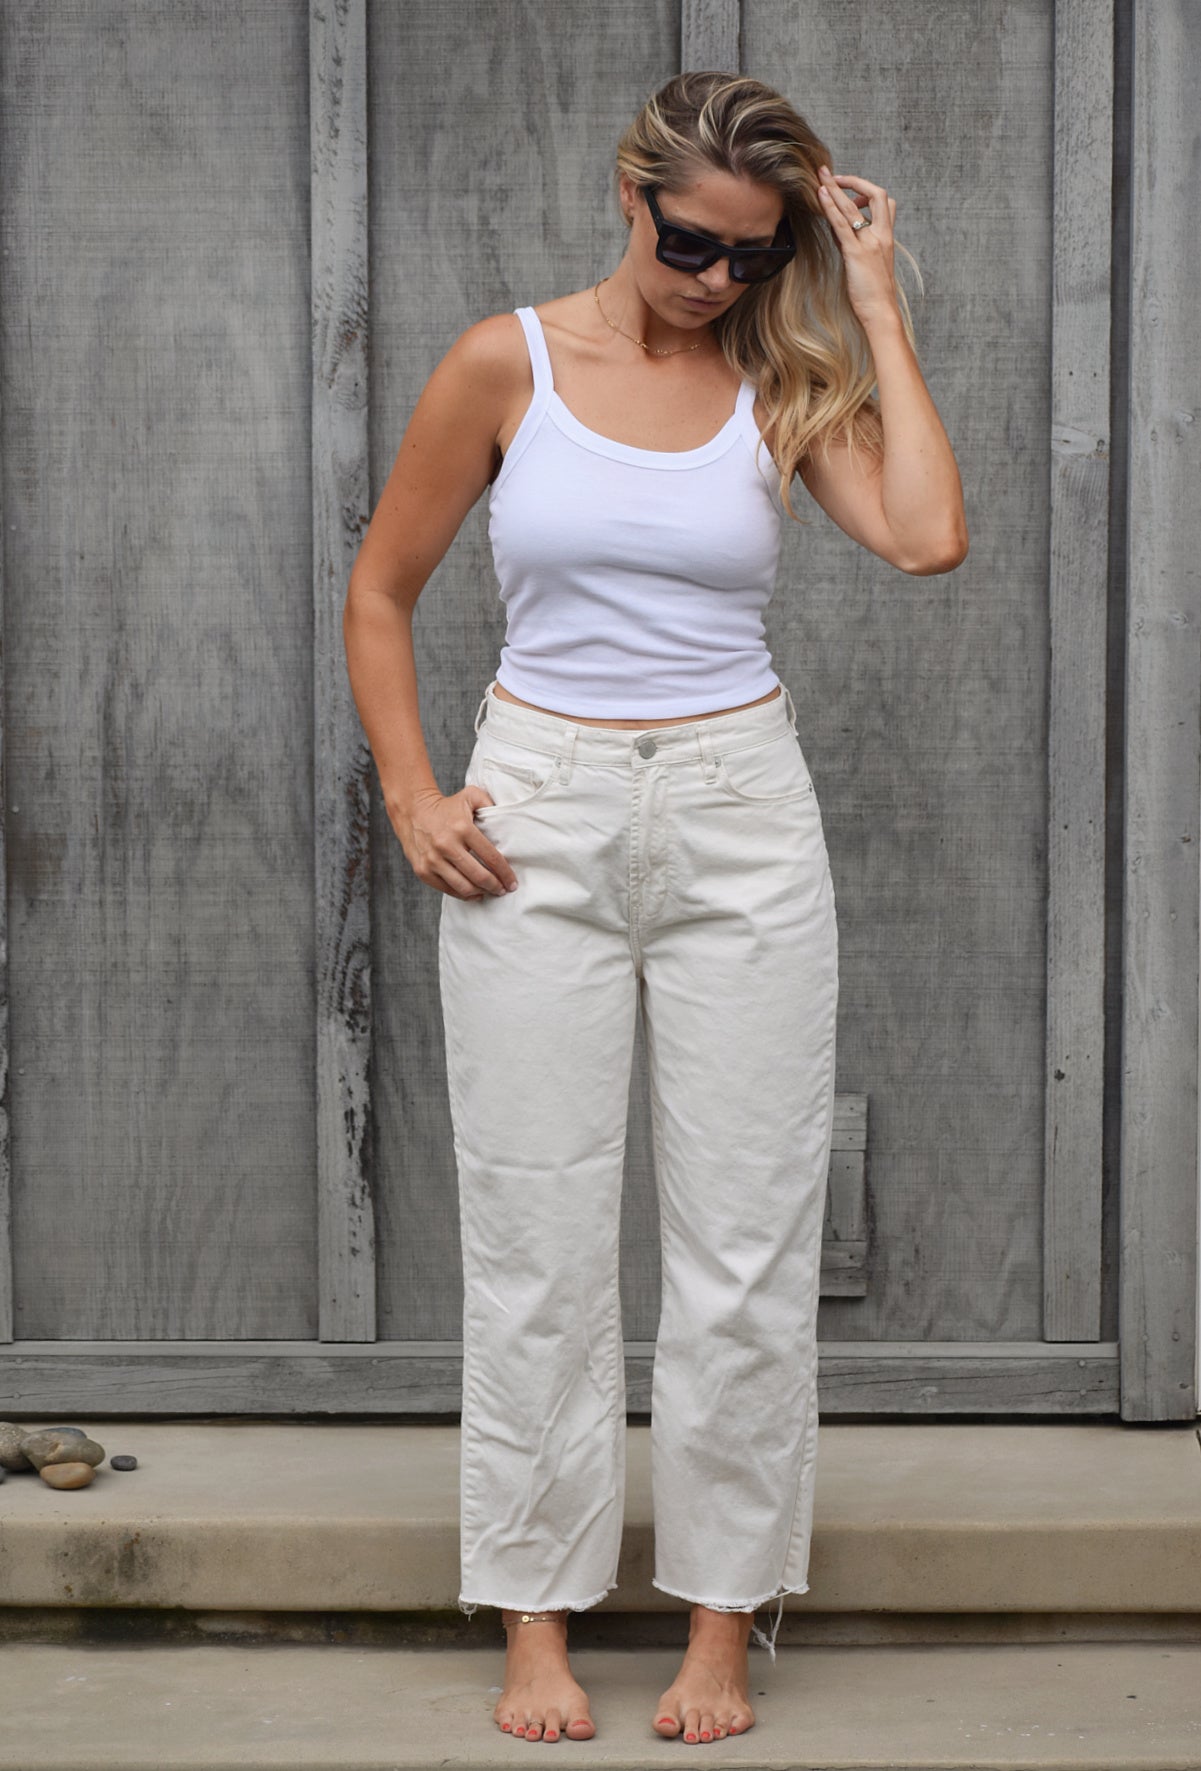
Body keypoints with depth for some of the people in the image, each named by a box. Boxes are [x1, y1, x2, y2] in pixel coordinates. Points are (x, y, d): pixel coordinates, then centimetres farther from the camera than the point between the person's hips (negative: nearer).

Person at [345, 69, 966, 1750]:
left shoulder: (785, 385, 4)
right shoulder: (508, 363, 1)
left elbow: (929, 535, -15)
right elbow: (381, 589, 9)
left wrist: (876, 305, -7)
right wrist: (411, 796, -1)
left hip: (739, 817, 1)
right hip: (539, 816, -1)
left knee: (746, 1244, 3)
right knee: (536, 1237, 3)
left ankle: (723, 1621, 16)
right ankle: (537, 1620, 15)